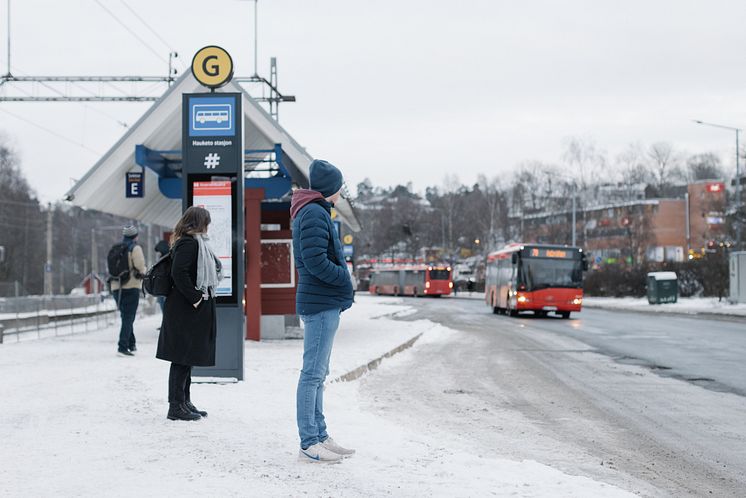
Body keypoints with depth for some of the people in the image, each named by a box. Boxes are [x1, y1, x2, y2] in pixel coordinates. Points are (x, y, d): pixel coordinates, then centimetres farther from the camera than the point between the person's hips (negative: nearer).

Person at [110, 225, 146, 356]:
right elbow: (140, 267, -15)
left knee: (126, 316, 18)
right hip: (131, 287, -6)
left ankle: (131, 344, 25)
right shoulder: (135, 248, -7)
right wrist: (142, 273, 4)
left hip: (116, 287, 6)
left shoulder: (115, 249, 13)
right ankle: (123, 347, -13)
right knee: (128, 318, -5)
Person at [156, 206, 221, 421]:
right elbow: (179, 273, -24)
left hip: (191, 312, 10)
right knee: (183, 358, -6)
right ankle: (176, 406, -3)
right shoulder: (189, 244, -14)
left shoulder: (195, 243, 18)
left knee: (186, 358, 15)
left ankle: (184, 402, 23)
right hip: (186, 312, -10)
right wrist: (195, 297, -19)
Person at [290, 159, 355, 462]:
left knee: (317, 373, 14)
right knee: (313, 373, -8)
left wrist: (341, 290, 11)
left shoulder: (313, 212, 18)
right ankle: (309, 444, -5)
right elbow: (315, 260, -22)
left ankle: (319, 437, 22)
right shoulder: (315, 213, -14)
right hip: (321, 304, -11)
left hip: (322, 303, 11)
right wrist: (344, 279, -9)